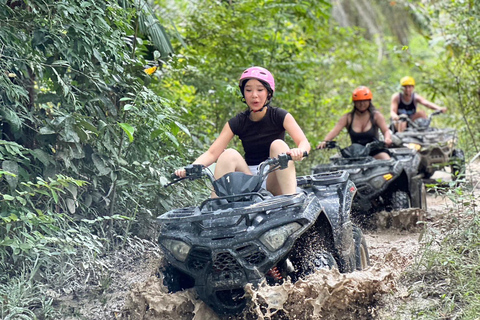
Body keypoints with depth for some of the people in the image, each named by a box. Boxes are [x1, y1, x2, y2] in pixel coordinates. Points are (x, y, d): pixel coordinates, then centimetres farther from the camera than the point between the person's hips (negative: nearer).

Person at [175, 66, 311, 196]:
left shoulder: (279, 116, -3)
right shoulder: (237, 122, 0)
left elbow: (304, 142, -16)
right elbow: (212, 153, -9)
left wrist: (299, 151, -42)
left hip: (273, 182, -1)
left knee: (278, 144, -24)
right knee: (229, 154, -22)